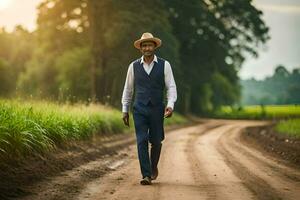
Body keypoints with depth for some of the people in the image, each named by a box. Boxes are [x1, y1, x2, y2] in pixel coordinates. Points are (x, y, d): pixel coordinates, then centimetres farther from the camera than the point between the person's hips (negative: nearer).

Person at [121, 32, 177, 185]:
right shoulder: (134, 66, 4)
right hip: (139, 110, 0)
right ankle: (146, 175, -6)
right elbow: (128, 89, 11)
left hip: (157, 109, 0)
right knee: (142, 141, -8)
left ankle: (153, 166, 36)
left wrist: (170, 105, -18)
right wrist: (125, 110, 10)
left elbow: (171, 87, -3)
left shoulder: (164, 65, 0)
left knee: (156, 141, 8)